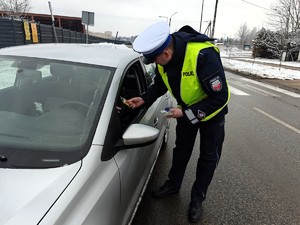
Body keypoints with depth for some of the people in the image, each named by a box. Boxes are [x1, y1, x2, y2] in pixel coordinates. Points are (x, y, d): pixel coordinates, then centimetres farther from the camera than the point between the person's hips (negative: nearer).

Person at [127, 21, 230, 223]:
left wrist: (186, 113, -30)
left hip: (212, 110, -5)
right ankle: (173, 185, 38)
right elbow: (160, 84, 0)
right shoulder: (164, 58, -19)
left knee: (209, 157, 8)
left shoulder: (203, 55, -39)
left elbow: (220, 97, -33)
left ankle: (197, 198, 27)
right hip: (186, 109, 5)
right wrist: (144, 99, -17)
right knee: (181, 149, 17)